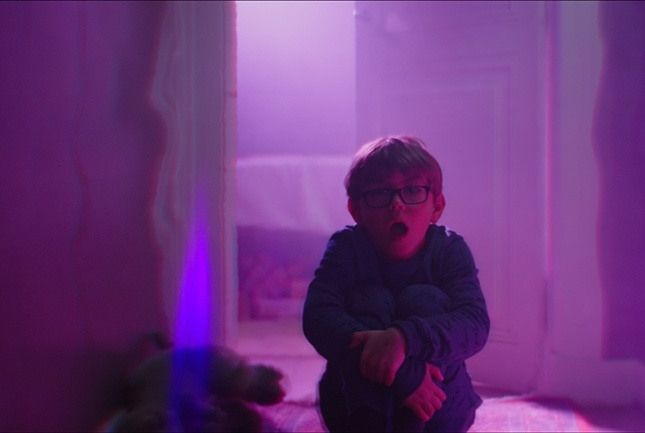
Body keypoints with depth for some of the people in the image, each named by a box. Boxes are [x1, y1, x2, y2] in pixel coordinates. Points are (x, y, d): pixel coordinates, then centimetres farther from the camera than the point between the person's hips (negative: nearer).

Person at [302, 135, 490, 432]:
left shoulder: (450, 249, -10)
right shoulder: (346, 247, -11)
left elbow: (475, 323, -26)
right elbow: (317, 318, -28)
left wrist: (405, 337, -46)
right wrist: (403, 374, -38)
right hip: (356, 404, 0)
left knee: (424, 298, -22)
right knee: (371, 300, -23)